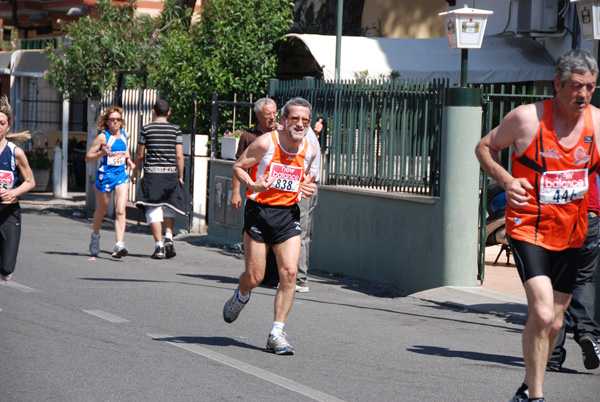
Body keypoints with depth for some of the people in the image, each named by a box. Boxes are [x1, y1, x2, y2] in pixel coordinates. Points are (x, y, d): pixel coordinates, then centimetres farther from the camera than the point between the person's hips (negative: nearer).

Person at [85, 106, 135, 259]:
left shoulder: (124, 135, 7)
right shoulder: (103, 137, -8)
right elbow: (88, 157, -8)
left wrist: (128, 160, 9)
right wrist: (101, 153, -25)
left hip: (121, 175, 3)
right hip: (105, 175, -3)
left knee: (120, 210, -13)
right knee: (101, 210, 14)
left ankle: (119, 245, -21)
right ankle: (95, 236, 41)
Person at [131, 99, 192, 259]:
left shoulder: (146, 129, -1)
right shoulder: (175, 130, 2)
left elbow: (140, 154, 3)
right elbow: (179, 156, 0)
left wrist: (134, 172, 17)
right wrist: (180, 177, 8)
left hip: (152, 174, -2)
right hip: (171, 173, 2)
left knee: (153, 210, 0)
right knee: (169, 209, 18)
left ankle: (159, 246, -7)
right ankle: (168, 238, 2)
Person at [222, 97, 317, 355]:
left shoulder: (309, 151, 2)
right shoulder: (266, 143, -12)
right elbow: (238, 166, -3)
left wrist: (307, 187, 0)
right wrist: (253, 185, -21)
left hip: (288, 214, 3)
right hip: (259, 211, -3)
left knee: (289, 272, -11)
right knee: (254, 277, 1)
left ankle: (276, 334, -3)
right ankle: (241, 297, 39)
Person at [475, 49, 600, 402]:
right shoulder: (527, 118, -10)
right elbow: (485, 148, 4)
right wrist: (506, 180, -14)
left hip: (571, 234, 5)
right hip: (529, 228, -5)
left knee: (554, 322, 12)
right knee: (542, 313, -20)